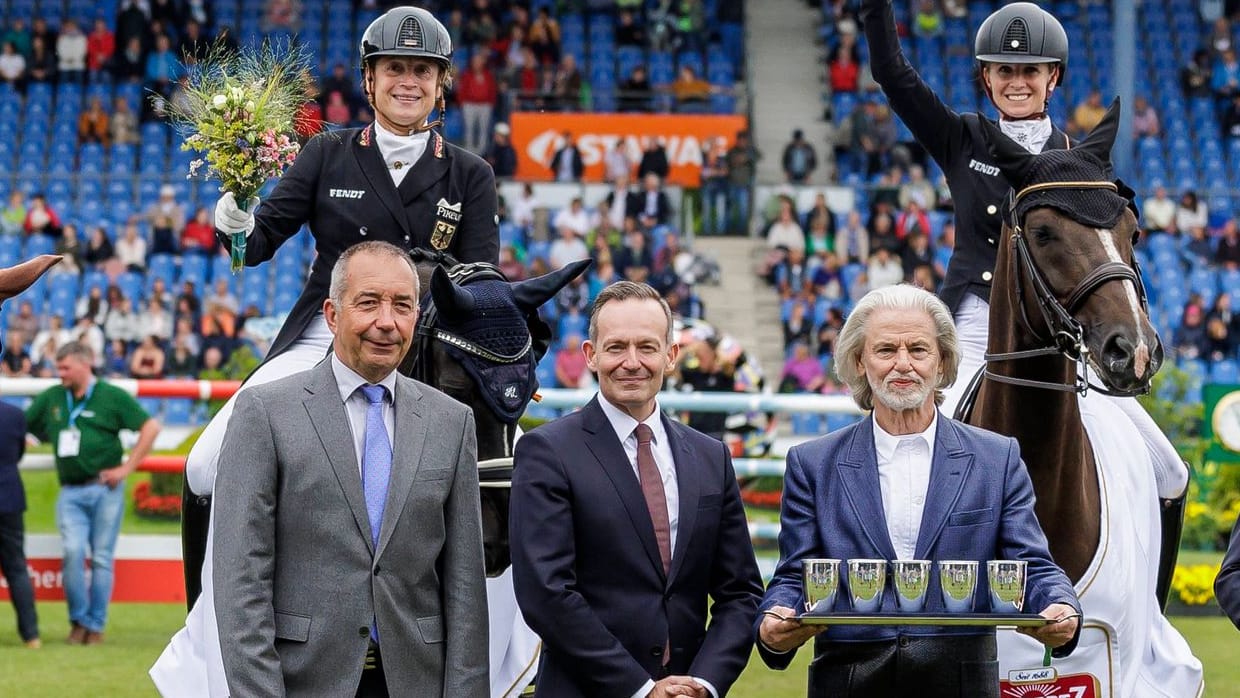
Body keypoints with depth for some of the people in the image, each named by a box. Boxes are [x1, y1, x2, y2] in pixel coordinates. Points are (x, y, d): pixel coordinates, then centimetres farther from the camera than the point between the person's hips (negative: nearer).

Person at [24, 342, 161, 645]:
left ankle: (96, 624, 10)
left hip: (105, 489, -2)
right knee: (73, 552, -11)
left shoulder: (113, 397, -2)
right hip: (70, 492, 2)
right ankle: (78, 620, 3)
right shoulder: (51, 398, 10)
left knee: (102, 558, 1)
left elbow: (151, 427, -4)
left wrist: (126, 468, -8)